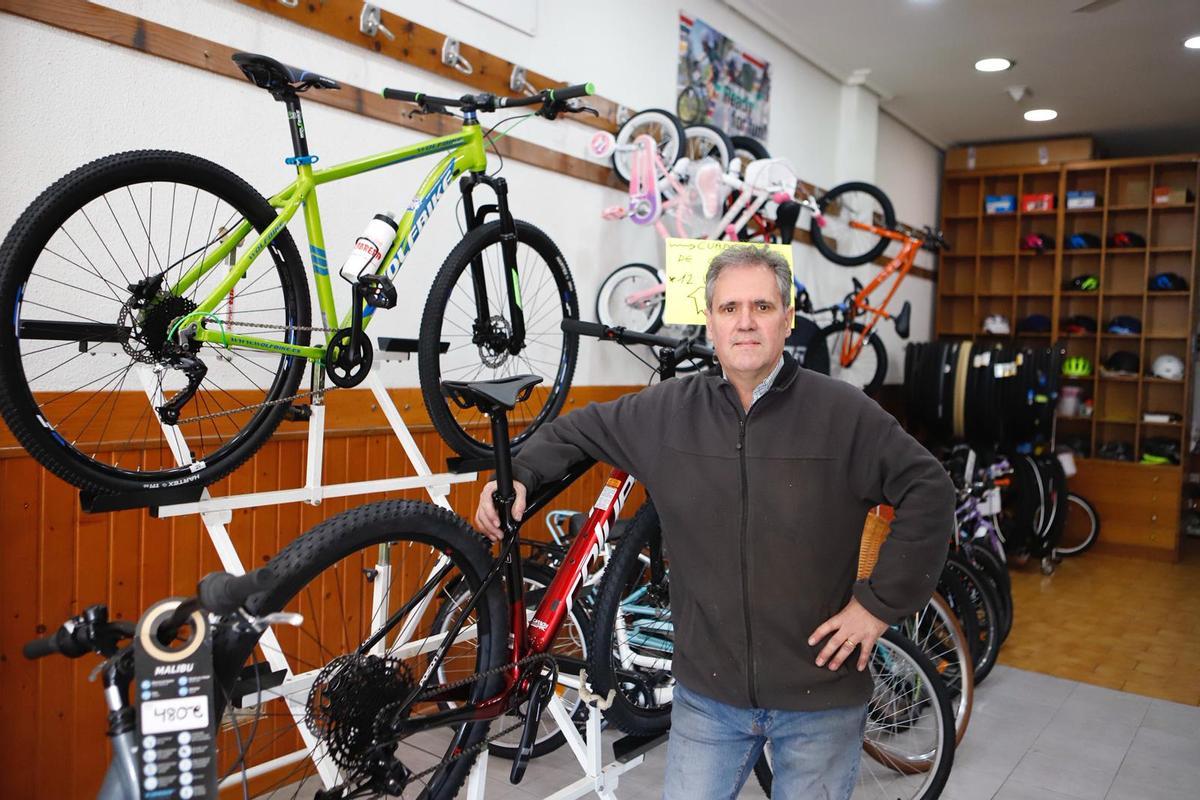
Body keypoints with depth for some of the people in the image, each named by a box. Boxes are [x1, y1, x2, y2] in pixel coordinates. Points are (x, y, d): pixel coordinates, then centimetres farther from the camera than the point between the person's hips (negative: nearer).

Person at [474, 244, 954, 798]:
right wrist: (517, 474, -5)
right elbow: (579, 431, 10)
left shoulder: (843, 413, -10)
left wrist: (880, 603, -8)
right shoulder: (667, 411, -3)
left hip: (819, 698, -1)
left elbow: (929, 491, -6)